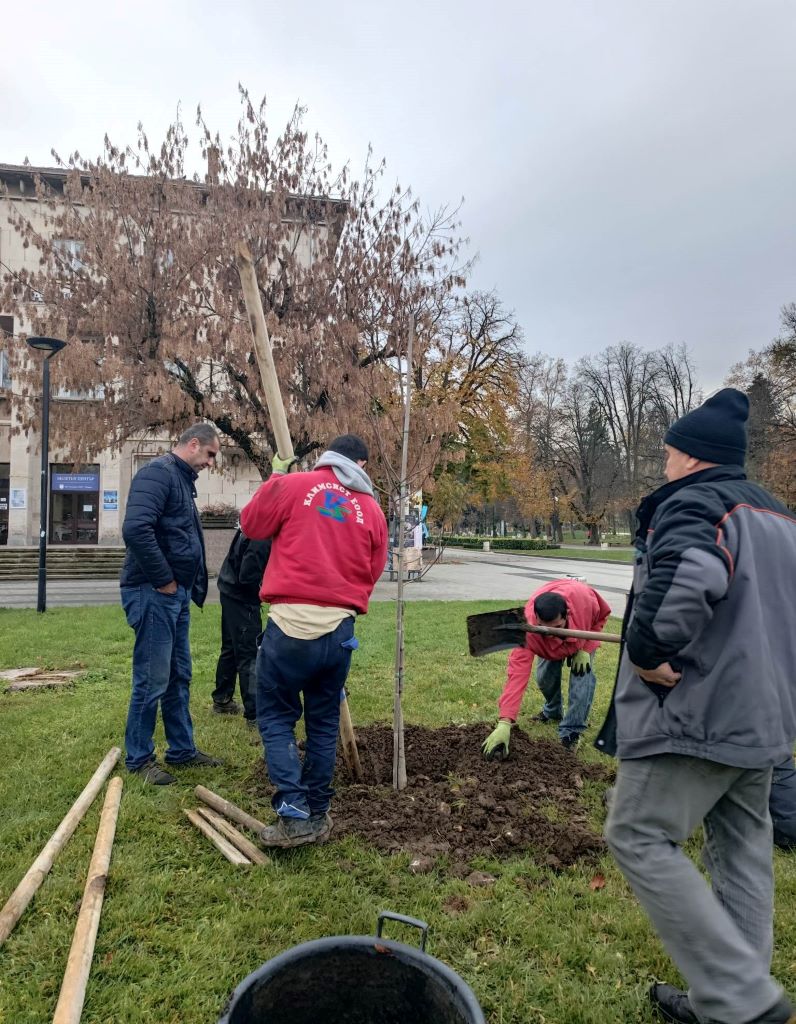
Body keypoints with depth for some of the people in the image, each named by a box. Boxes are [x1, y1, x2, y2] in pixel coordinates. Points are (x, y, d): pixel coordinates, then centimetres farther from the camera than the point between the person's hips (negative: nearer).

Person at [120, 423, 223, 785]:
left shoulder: (183, 479, 17)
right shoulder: (158, 472, -14)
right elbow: (136, 529, -27)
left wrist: (190, 586, 13)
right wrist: (163, 581, -19)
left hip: (176, 594, 10)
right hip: (153, 594, -10)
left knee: (179, 677, 16)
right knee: (152, 680, 0)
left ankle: (182, 749, 27)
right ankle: (139, 758, 15)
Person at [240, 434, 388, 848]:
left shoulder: (292, 485, -1)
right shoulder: (372, 510, 8)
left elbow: (251, 524, 13)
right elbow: (372, 572, 12)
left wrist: (274, 478, 24)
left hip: (291, 624, -3)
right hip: (340, 629, 4)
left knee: (276, 718, 11)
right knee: (324, 723, 17)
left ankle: (294, 815, 4)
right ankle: (317, 815, 26)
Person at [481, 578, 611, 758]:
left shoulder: (583, 598, -45)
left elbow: (602, 614, -19)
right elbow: (517, 673, -48)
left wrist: (585, 649, -28)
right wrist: (505, 723, -54)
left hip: (582, 634, -1)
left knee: (582, 675, -18)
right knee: (545, 676, -3)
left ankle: (571, 732, -5)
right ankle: (553, 711, 31)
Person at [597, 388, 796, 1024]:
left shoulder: (691, 502, -14)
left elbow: (688, 575, -36)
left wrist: (648, 650, -24)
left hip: (695, 714, -9)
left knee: (639, 838, 0)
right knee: (742, 849, 17)